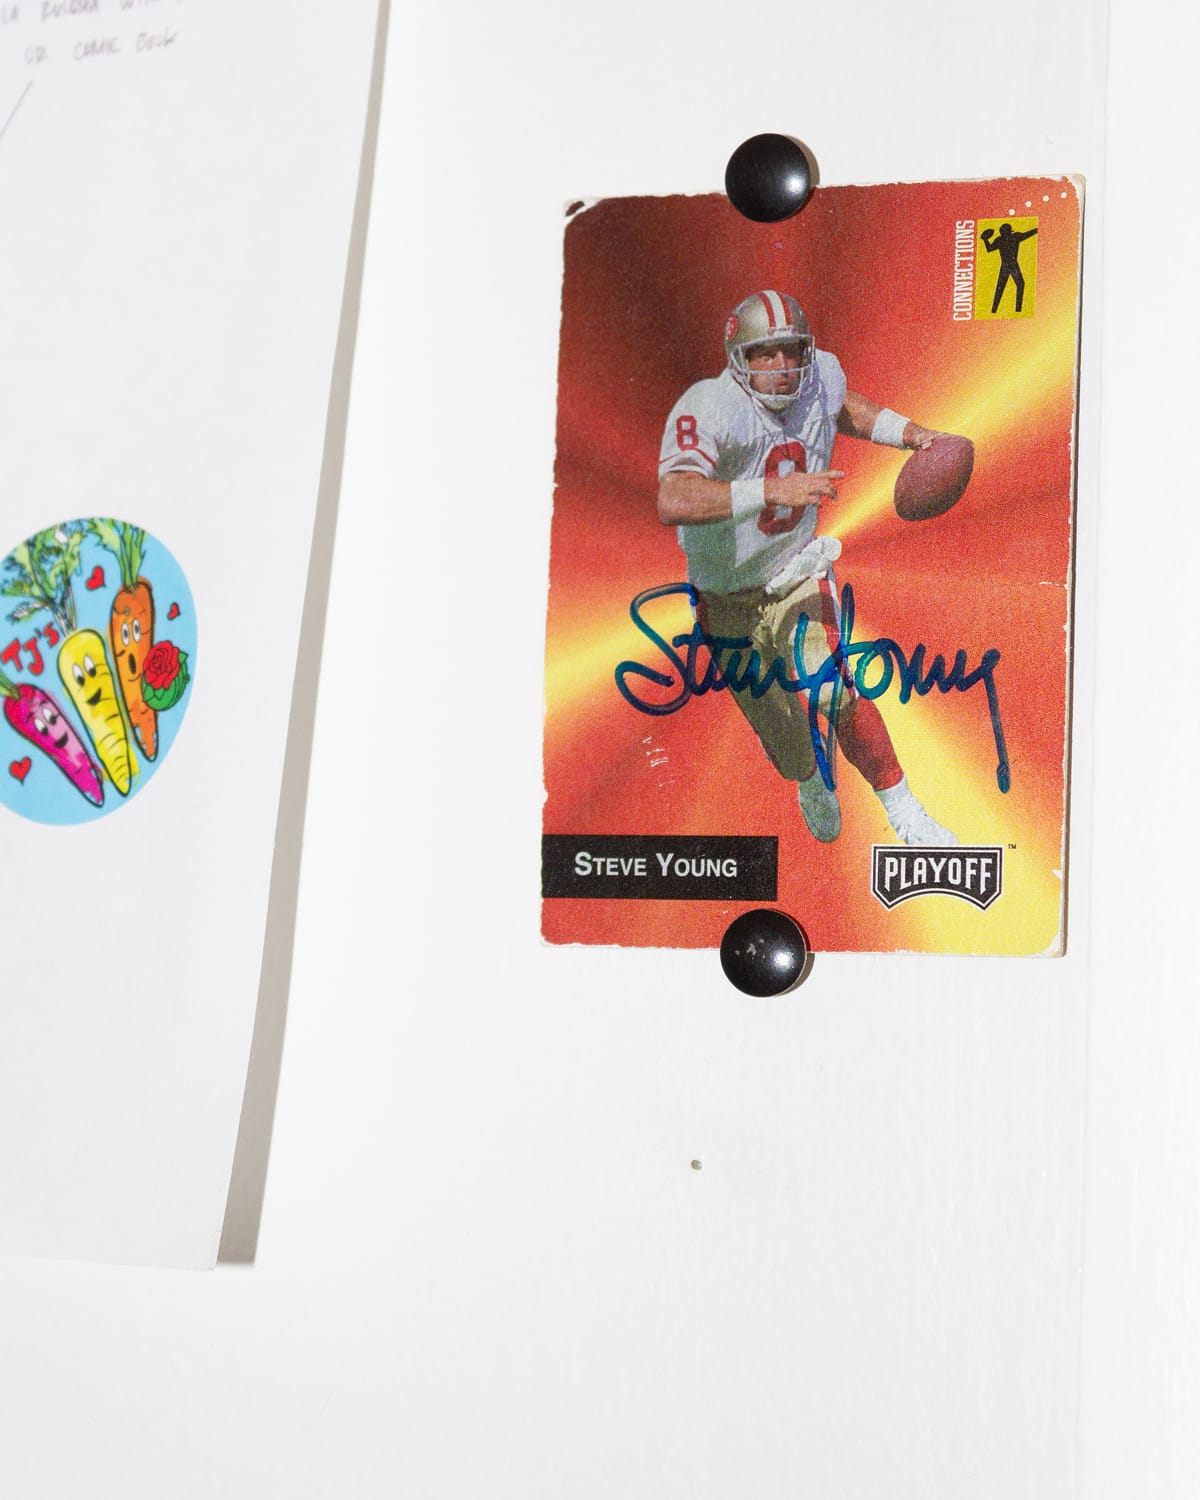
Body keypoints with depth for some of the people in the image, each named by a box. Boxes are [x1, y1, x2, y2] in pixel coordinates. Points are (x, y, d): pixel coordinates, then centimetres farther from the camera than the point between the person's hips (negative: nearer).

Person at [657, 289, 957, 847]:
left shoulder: (821, 376, -11)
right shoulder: (706, 409, -30)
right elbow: (673, 503, -47)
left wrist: (910, 434, 3)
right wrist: (773, 490, -54)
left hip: (795, 577, 2)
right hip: (726, 597, -2)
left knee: (836, 694, -18)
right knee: (773, 719, 15)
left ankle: (905, 813, 4)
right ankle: (811, 782, 51)